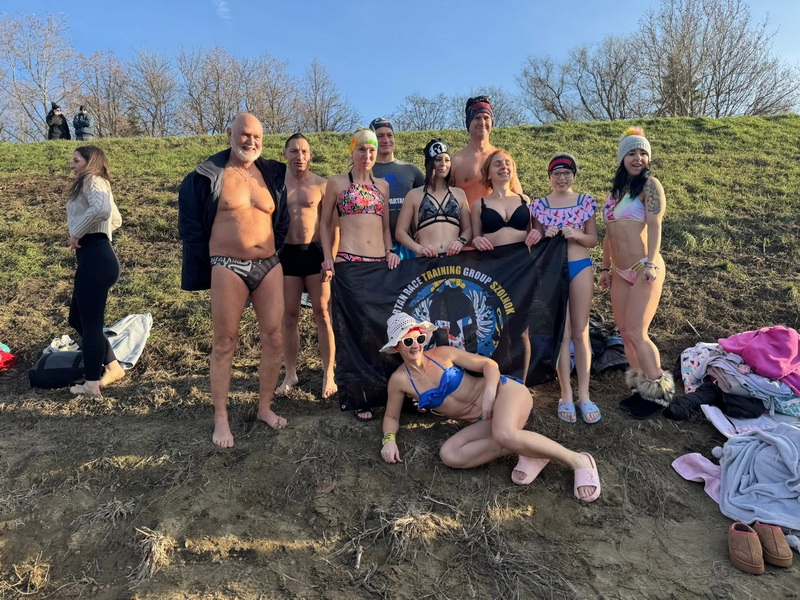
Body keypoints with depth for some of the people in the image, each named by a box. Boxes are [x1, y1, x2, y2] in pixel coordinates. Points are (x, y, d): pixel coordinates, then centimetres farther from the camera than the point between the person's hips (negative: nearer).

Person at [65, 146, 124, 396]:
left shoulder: (92, 180, -6)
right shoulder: (98, 184, 24)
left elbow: (101, 209, -28)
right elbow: (116, 219, 34)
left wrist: (77, 233, -16)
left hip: (94, 258, -10)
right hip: (96, 257, 10)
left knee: (90, 321, -3)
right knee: (77, 318, 16)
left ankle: (92, 384, 5)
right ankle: (113, 367, 22)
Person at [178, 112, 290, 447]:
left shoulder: (272, 174, 10)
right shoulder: (207, 175, -1)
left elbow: (282, 221, 20)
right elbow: (191, 225, 5)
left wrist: (274, 253, 13)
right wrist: (208, 267, 4)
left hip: (269, 266, 4)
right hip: (228, 268, -4)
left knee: (274, 338, 4)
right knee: (224, 343, 2)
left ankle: (265, 407, 21)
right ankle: (220, 419, 13)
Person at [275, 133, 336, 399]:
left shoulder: (320, 184, 2)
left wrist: (330, 257, -8)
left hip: (315, 252, -2)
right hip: (286, 253, 2)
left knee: (322, 314, 2)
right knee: (289, 317, 7)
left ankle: (329, 374, 11)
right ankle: (290, 373, 20)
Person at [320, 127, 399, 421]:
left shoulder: (383, 185, 17)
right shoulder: (337, 183, 6)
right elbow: (326, 224, 8)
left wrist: (390, 251, 4)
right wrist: (328, 259, -3)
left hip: (380, 262, 4)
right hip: (349, 262, -4)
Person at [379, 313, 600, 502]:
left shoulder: (442, 353, -4)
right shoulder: (399, 380, 1)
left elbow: (488, 364, 0)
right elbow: (391, 417, 14)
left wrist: (490, 392, -19)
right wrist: (389, 439, -8)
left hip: (504, 390, -4)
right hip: (483, 422, 4)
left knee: (504, 435, -37)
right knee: (448, 455, -24)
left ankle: (578, 461, -17)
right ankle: (527, 449, -14)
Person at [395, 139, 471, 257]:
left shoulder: (459, 194, 15)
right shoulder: (414, 195, 9)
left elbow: (468, 228, 17)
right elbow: (400, 231, 7)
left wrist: (461, 241, -3)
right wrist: (419, 248, -8)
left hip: (455, 258, 2)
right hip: (425, 260, -2)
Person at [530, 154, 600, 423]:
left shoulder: (586, 201, 5)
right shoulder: (539, 205, 4)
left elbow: (593, 240, 6)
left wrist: (577, 235, -14)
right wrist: (546, 236, -13)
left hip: (580, 268, 1)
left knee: (581, 332, 4)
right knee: (562, 333, 2)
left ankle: (584, 394, 12)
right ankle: (566, 395, 10)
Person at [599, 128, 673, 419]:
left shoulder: (650, 185, -4)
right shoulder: (615, 190, 15)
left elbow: (654, 226, -14)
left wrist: (651, 263, -25)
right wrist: (606, 267, 19)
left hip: (644, 270, -7)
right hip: (620, 272, 7)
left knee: (636, 333, -8)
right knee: (625, 332, 9)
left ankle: (659, 391, 9)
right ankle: (640, 388, 24)